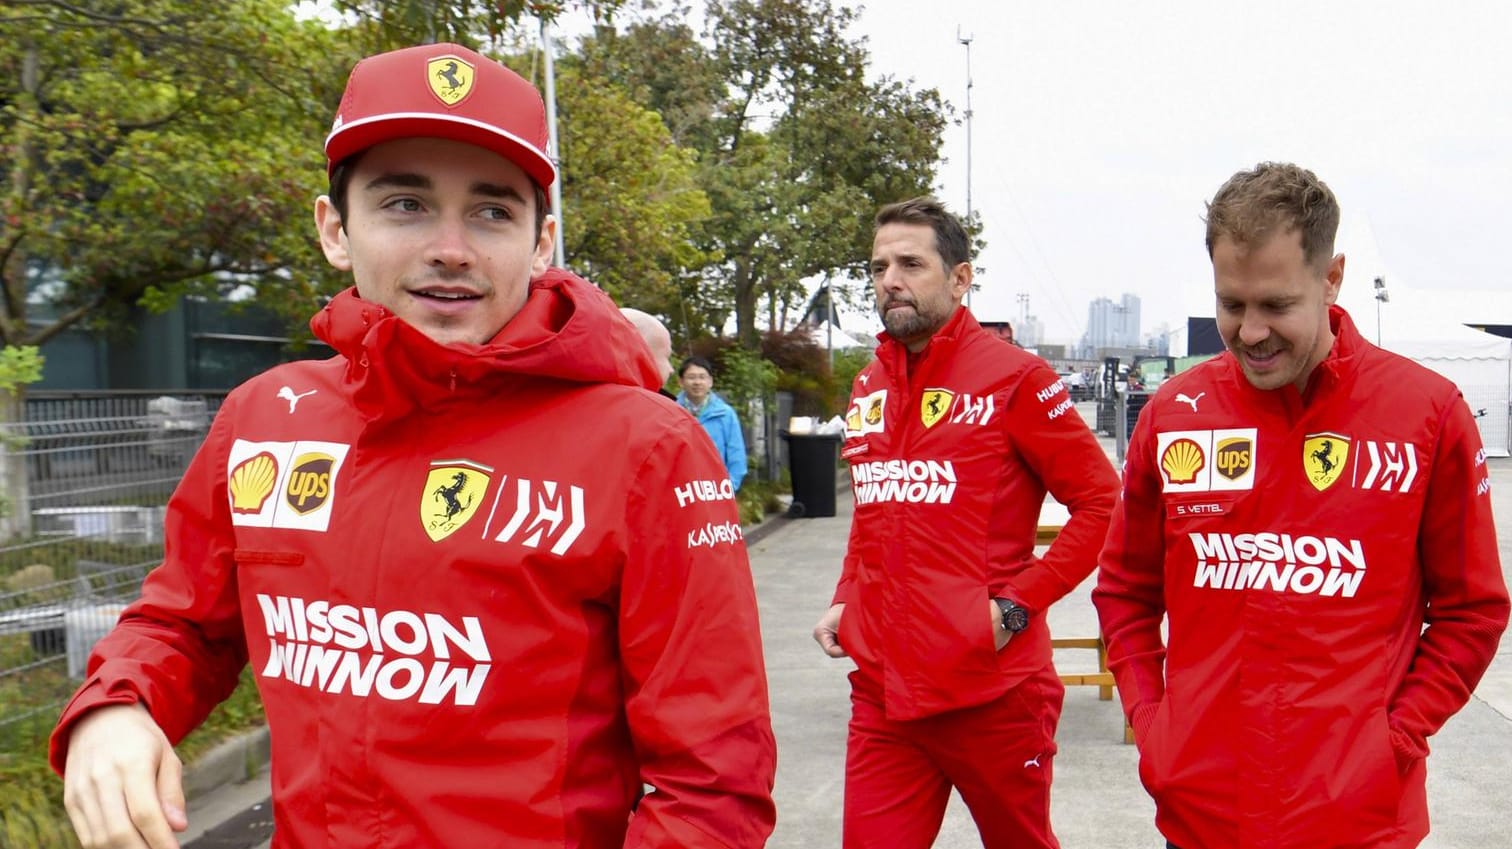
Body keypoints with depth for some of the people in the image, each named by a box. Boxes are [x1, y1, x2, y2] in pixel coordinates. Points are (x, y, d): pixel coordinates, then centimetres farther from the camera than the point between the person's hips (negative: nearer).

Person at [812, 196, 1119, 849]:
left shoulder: (1013, 377, -8)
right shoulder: (866, 389, 11)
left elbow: (1101, 502, -8)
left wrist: (1019, 604, -14)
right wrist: (845, 600, 9)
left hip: (991, 692, -4)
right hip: (880, 691, 5)